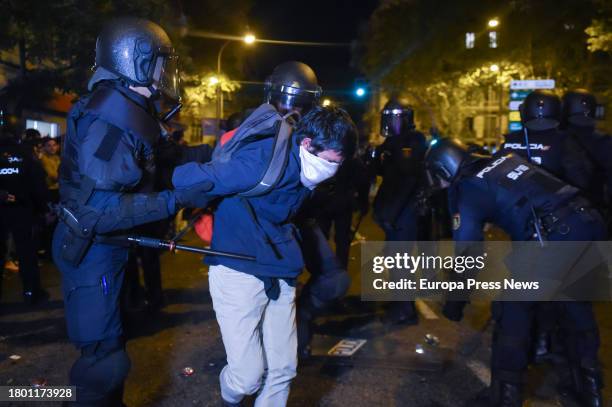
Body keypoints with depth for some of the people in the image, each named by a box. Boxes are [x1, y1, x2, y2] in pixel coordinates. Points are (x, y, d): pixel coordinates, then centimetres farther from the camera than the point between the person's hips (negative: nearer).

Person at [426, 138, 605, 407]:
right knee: (576, 304, 24)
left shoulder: (467, 189, 3)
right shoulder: (504, 158, 20)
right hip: (590, 220, 8)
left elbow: (466, 251, 1)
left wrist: (455, 302, 12)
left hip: (554, 237, -8)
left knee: (513, 309, 8)